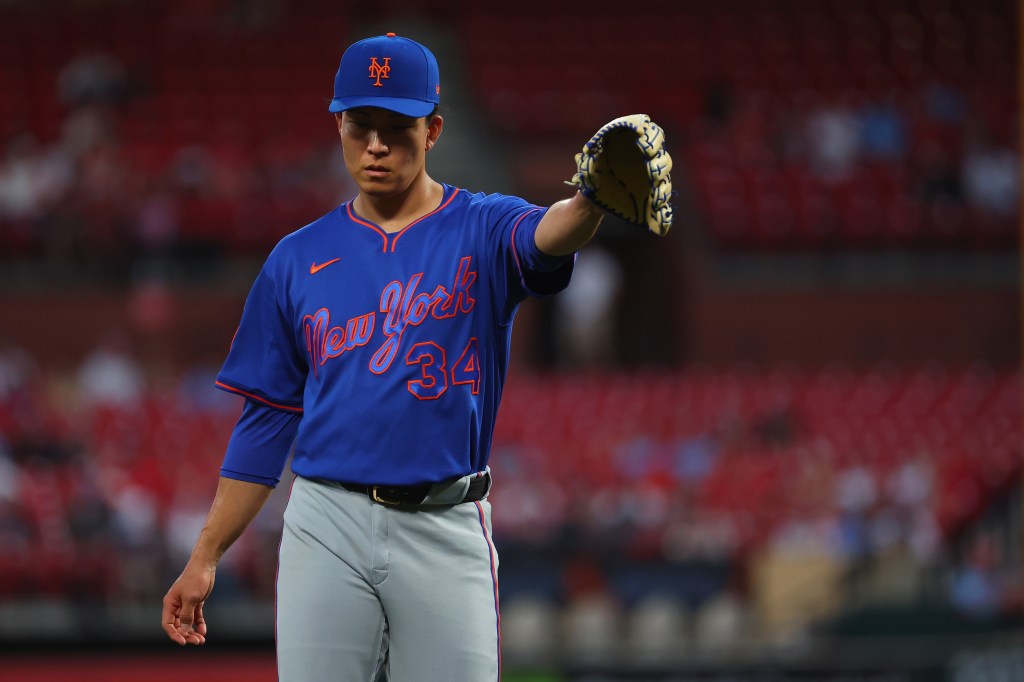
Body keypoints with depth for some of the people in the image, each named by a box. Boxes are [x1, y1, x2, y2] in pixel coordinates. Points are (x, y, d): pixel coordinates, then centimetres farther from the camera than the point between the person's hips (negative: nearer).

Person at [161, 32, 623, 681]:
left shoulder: (483, 229, 2)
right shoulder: (299, 259, 11)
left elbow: (546, 238, -23)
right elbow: (267, 420, 14)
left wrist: (592, 199, -49)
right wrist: (206, 558, 9)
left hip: (447, 530, -2)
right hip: (327, 526, 2)